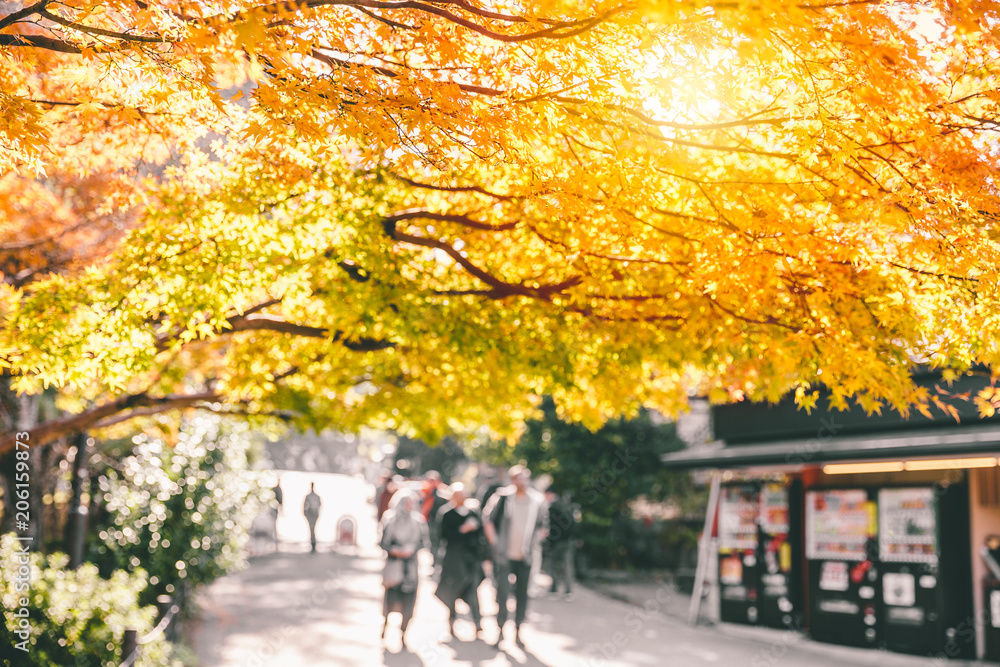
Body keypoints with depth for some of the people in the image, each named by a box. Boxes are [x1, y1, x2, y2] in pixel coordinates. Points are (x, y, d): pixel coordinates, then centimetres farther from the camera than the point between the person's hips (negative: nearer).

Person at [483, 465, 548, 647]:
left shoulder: (537, 501, 1)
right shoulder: (502, 497, -5)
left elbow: (543, 526, 15)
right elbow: (487, 518, 4)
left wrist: (534, 542, 3)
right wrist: (493, 541, -1)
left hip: (525, 557, 2)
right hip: (504, 555, -2)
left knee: (522, 594, 6)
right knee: (502, 591, -6)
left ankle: (517, 630, 16)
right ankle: (500, 629, 7)